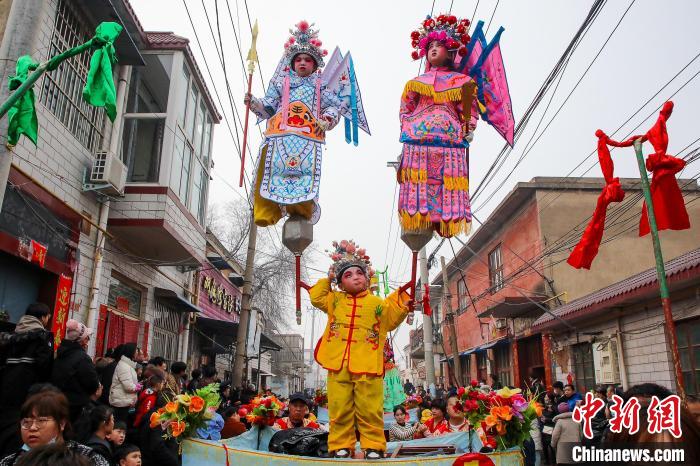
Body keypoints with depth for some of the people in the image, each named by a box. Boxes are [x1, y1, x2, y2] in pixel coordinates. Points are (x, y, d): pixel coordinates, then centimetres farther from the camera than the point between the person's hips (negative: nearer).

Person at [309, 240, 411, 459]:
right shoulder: (335, 300, 15)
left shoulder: (376, 303, 9)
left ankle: (373, 445, 10)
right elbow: (316, 298, 19)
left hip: (367, 366, -2)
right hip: (338, 365, 2)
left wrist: (401, 299, -2)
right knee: (339, 408, 5)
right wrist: (327, 280, 14)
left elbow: (393, 319, 9)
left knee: (369, 409, -1)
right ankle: (341, 445, 14)